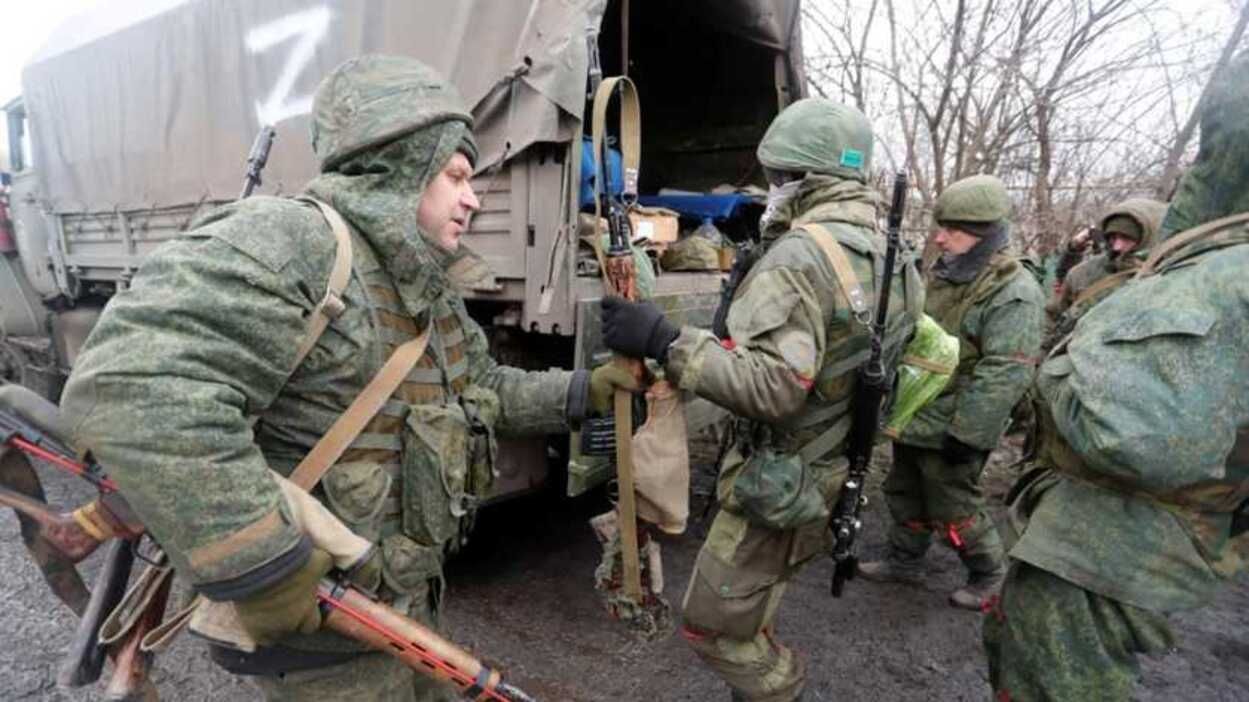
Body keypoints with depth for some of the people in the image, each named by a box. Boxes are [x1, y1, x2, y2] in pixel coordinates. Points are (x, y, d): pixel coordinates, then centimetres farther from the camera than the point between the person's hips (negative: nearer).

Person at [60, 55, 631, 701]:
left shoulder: (428, 293, 7)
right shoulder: (288, 243, -24)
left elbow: (484, 393, 15)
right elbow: (133, 391, -35)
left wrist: (584, 392, 5)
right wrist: (260, 568, -32)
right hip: (317, 617, -9)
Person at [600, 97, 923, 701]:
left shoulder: (801, 254, -23)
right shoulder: (893, 257, 7)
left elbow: (771, 386, -33)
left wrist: (663, 341, -32)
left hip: (781, 483, -9)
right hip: (840, 475, 9)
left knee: (713, 624, 10)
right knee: (744, 612, 26)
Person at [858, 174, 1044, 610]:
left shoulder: (1013, 292, -19)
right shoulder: (944, 275, 8)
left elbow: (1003, 375, -24)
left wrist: (967, 435, -24)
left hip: (951, 431, -8)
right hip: (915, 420, 8)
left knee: (953, 511, 8)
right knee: (904, 496, 20)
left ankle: (990, 575, 32)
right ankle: (904, 561, 39)